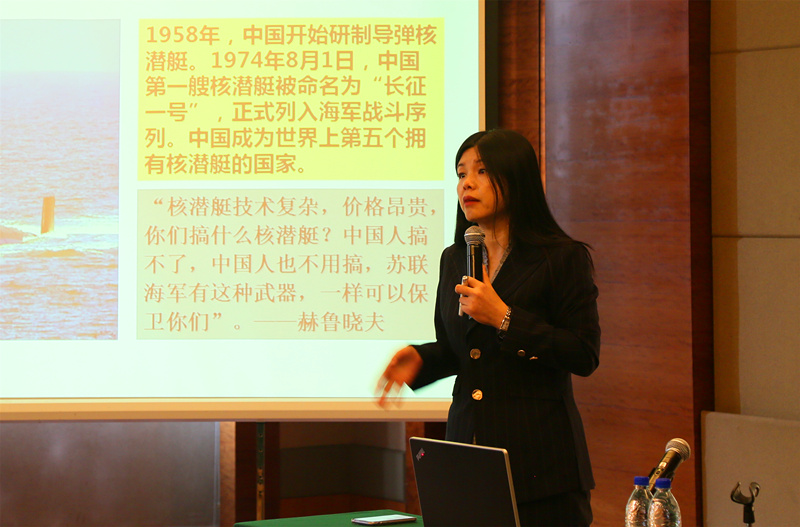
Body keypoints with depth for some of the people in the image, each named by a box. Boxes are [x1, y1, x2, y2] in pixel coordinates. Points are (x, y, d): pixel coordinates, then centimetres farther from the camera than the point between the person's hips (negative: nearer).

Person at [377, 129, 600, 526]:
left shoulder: (564, 258, -5)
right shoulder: (454, 260, 13)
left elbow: (584, 356, -11)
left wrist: (504, 318, -16)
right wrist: (418, 359, -1)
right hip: (468, 449, 5)